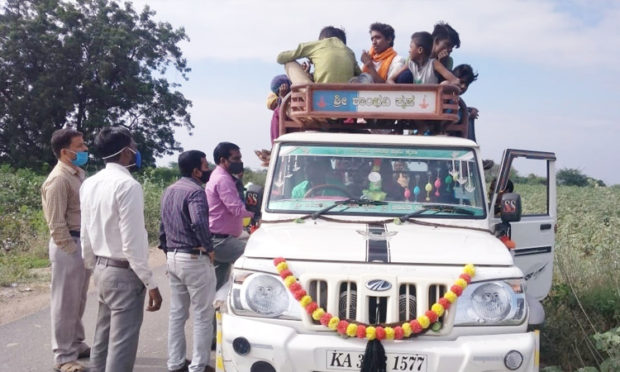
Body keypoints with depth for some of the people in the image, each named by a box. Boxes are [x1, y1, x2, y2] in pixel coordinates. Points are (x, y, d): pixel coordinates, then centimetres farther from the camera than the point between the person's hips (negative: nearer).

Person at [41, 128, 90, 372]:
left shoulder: (79, 173, 10)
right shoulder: (58, 180, -17)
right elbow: (56, 223, -18)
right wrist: (71, 250, -15)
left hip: (84, 243, 9)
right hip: (68, 246, -9)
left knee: (78, 301, 19)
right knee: (65, 303, 2)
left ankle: (76, 345, 32)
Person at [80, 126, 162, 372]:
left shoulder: (89, 184, 6)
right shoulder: (128, 185, -19)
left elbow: (86, 234, 12)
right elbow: (132, 242, -21)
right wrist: (150, 283, -16)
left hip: (102, 269, 9)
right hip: (124, 273, -9)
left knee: (103, 338, 18)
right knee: (121, 344, -1)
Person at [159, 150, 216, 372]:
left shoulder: (169, 191, 12)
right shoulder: (195, 192, -16)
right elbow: (199, 223, -32)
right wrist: (209, 248, -19)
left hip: (173, 257, 9)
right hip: (194, 259, -9)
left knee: (177, 313, 15)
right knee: (202, 315, 2)